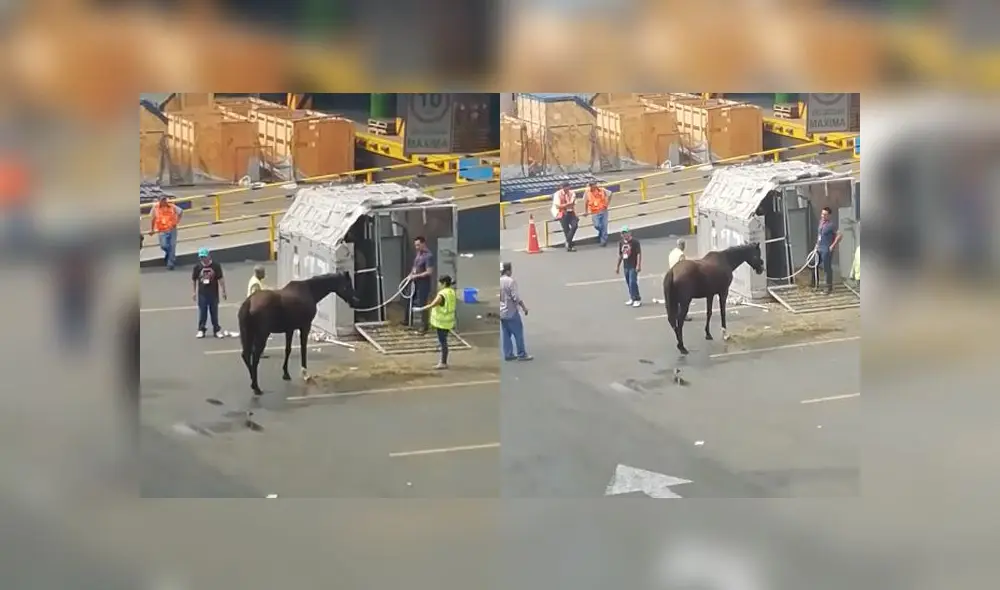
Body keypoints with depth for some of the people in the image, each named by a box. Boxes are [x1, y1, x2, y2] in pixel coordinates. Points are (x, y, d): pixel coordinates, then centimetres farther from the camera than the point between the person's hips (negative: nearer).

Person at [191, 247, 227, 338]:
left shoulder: (216, 266, -8)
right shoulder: (197, 266, -4)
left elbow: (220, 279, -4)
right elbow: (194, 280, 5)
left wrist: (223, 291, -3)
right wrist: (194, 292, 7)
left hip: (213, 293, -1)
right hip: (202, 293, 1)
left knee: (214, 312, 8)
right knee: (202, 313, 6)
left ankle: (217, 330, 18)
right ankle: (201, 330, 16)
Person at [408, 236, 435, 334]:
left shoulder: (428, 256, -20)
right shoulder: (418, 253, 8)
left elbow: (429, 272, -24)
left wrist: (416, 276, -20)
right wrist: (411, 274, 3)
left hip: (423, 284, -9)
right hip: (416, 283, 9)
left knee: (422, 305, -1)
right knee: (410, 302, 16)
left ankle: (424, 326, 9)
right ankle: (409, 322, 31)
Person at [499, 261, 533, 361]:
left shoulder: (498, 281, 4)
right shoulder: (511, 281, -19)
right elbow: (516, 297, -19)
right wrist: (524, 307, -9)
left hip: (502, 312, 8)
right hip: (511, 312, -8)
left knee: (505, 334, 11)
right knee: (518, 332, 2)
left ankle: (508, 354, 13)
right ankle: (521, 354, 5)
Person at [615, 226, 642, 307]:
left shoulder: (635, 242, -10)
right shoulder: (621, 242, 10)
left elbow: (639, 254, -13)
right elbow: (620, 255, 20)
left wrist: (638, 265, -20)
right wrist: (618, 266, 20)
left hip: (633, 266, -7)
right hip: (626, 266, 7)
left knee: (632, 282, -13)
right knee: (629, 283, 12)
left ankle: (637, 299, -8)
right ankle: (632, 298, 23)